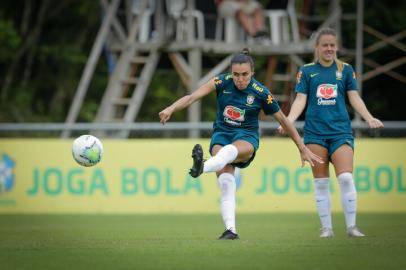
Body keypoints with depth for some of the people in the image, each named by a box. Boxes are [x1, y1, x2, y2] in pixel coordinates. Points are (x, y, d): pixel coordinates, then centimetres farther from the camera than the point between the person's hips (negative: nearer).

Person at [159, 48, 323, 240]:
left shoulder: (261, 93, -8)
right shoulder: (222, 82, -5)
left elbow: (284, 121, 2)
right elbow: (192, 97, -15)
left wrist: (303, 149, 6)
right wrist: (171, 109, -33)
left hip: (247, 138, -3)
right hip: (221, 134, 3)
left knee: (230, 150, -40)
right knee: (226, 184, -22)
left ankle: (202, 167, -71)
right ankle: (230, 230, -26)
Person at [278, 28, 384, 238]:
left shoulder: (345, 69, 9)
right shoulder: (306, 71, 7)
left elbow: (354, 98, 6)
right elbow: (300, 100, 3)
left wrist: (369, 118, -9)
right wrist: (288, 120, -13)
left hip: (341, 131, 0)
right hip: (315, 132, 0)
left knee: (346, 178, -13)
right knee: (320, 182, 2)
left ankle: (351, 226, -4)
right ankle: (326, 227, 9)